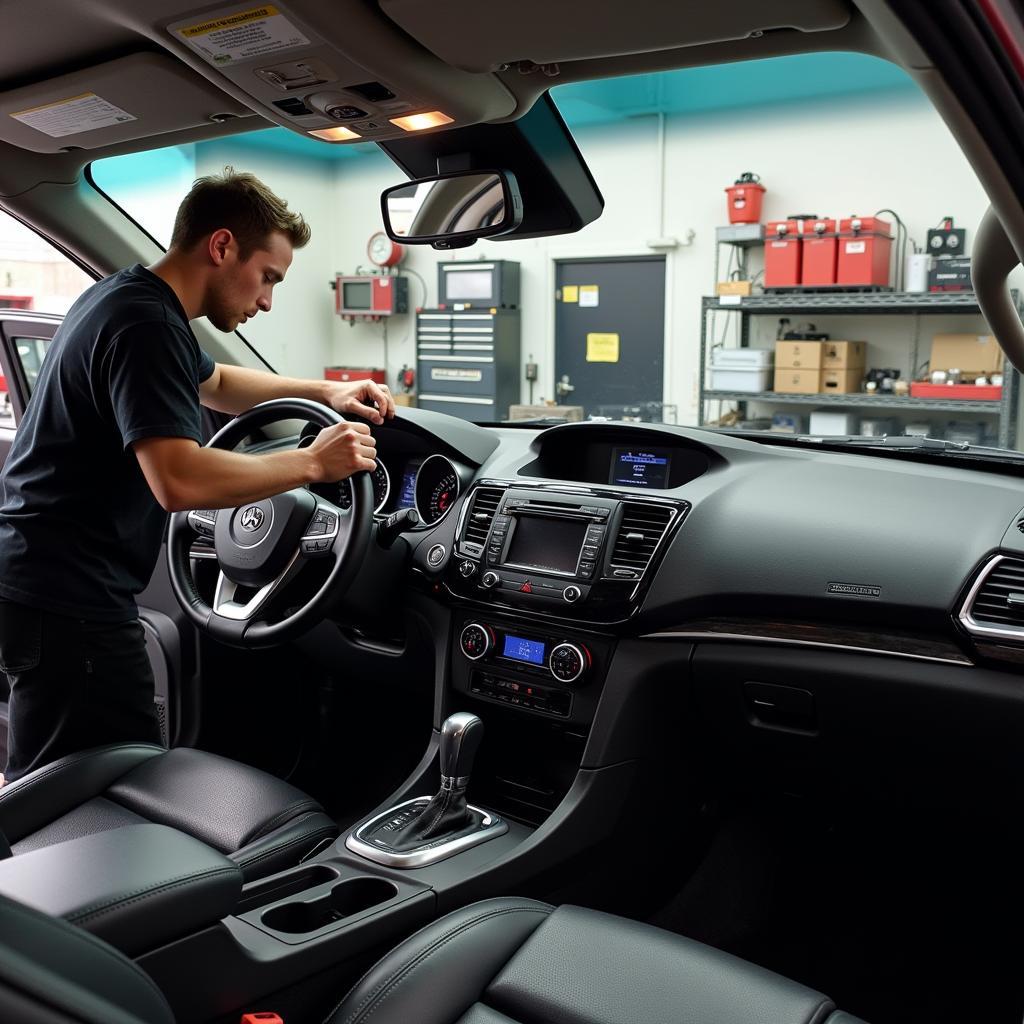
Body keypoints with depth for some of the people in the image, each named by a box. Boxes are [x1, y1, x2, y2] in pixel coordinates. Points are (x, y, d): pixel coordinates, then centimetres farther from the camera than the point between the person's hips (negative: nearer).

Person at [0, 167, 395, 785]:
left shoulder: (126, 297, 15)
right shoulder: (146, 326, -18)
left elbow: (216, 384, 31)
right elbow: (180, 482, -30)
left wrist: (324, 392, 18)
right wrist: (312, 464, -19)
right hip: (68, 602, -11)